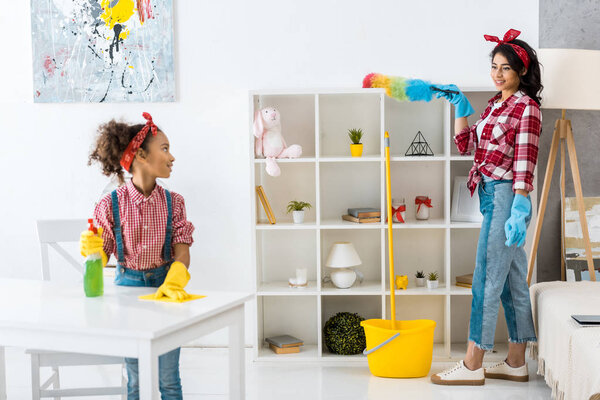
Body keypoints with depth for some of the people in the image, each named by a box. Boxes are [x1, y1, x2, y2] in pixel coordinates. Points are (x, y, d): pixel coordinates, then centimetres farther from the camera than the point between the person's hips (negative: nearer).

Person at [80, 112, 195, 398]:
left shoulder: (172, 202, -5)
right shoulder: (111, 204, -10)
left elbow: (182, 253, -12)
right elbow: (103, 256, -4)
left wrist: (173, 283, -31)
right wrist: (92, 249, -26)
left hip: (164, 284, 1)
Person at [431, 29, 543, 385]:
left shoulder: (527, 107, -9)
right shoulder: (497, 103, 16)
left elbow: (524, 165, -16)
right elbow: (468, 146, 20)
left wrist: (518, 211, -21)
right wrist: (461, 108, 12)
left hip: (506, 198, -9)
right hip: (491, 196, 9)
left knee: (487, 279, -6)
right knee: (513, 282, 12)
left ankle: (473, 366, 1)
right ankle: (516, 364, 20)